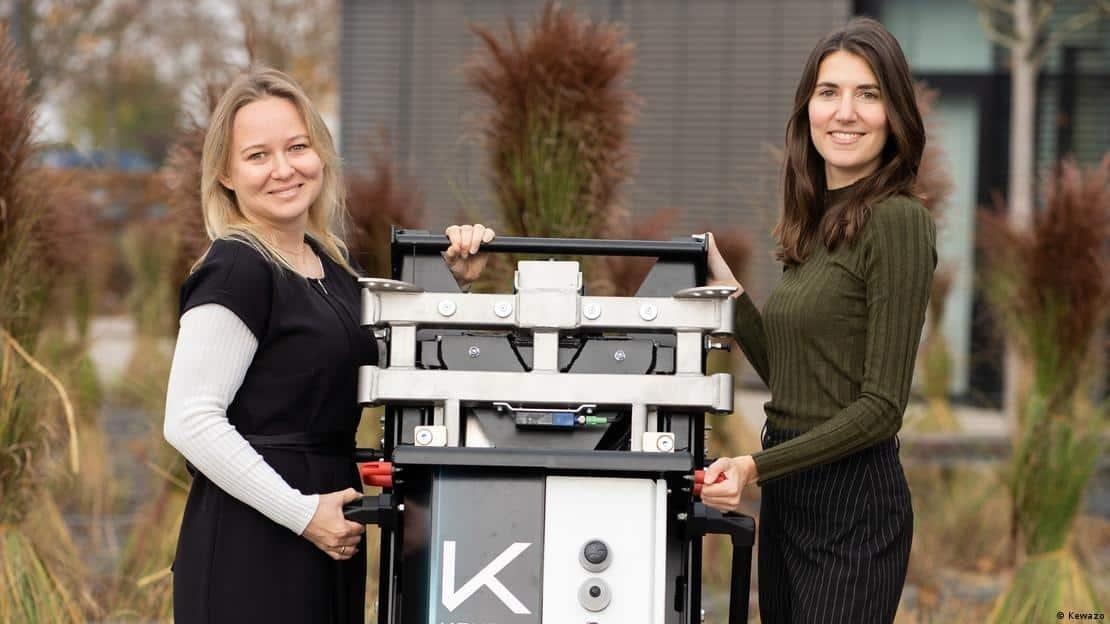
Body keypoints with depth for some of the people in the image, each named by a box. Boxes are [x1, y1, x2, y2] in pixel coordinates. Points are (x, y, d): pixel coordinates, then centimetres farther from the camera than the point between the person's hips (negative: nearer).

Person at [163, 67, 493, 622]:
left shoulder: (330, 263, 12)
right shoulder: (237, 272, -13)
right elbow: (190, 422, -19)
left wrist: (454, 281, 10)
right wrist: (302, 514, -19)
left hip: (324, 537, 8)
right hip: (252, 540, -8)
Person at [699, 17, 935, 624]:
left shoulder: (898, 221, -13)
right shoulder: (815, 223, 12)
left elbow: (881, 406, -16)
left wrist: (756, 466, -22)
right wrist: (725, 285, 12)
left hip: (853, 497, -8)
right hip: (787, 493, 8)